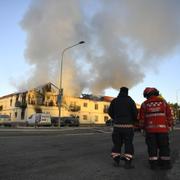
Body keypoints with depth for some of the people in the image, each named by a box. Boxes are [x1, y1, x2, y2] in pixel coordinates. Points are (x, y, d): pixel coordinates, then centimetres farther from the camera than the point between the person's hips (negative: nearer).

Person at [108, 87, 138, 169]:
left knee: (117, 143, 13)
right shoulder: (130, 100, -4)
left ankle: (116, 161, 17)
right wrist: (134, 120, 12)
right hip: (128, 126, -3)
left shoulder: (114, 101, 6)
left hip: (117, 125, 4)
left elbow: (110, 112, 11)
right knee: (128, 144, 3)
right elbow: (135, 112, -8)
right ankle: (127, 163, 1)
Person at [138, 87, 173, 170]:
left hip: (150, 129, 0)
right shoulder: (163, 102, 4)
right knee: (164, 146, 9)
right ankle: (165, 163, 12)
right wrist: (169, 125, 15)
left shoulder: (144, 104, 3)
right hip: (162, 128, 0)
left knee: (152, 147, 6)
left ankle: (154, 164, 8)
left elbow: (141, 118, 3)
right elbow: (169, 115, 5)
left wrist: (142, 127, 17)